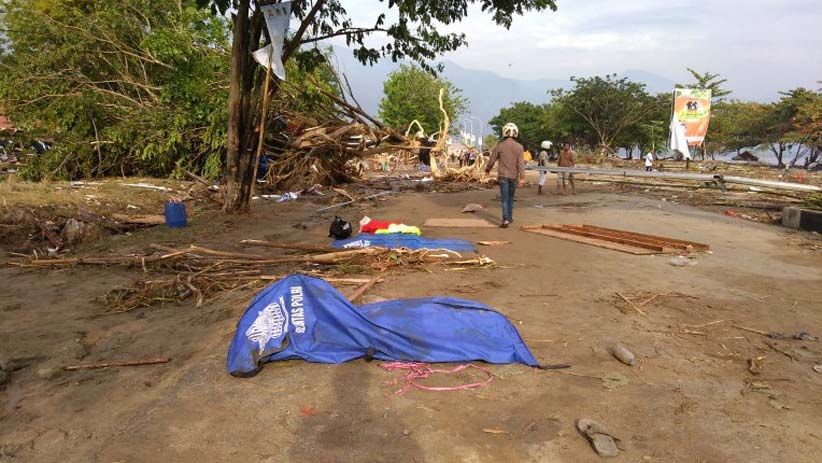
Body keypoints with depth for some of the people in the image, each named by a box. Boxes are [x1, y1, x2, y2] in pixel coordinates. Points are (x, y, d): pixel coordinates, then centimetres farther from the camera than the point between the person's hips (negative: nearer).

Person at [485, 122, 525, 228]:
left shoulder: (500, 145, -6)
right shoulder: (519, 147, -4)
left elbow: (492, 159, 2)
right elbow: (521, 163, -11)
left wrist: (488, 169, 20)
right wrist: (522, 177, -14)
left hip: (503, 175, -2)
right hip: (514, 176, 2)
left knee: (504, 198, -2)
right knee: (510, 197, 17)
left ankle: (505, 219, -13)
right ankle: (509, 217, 26)